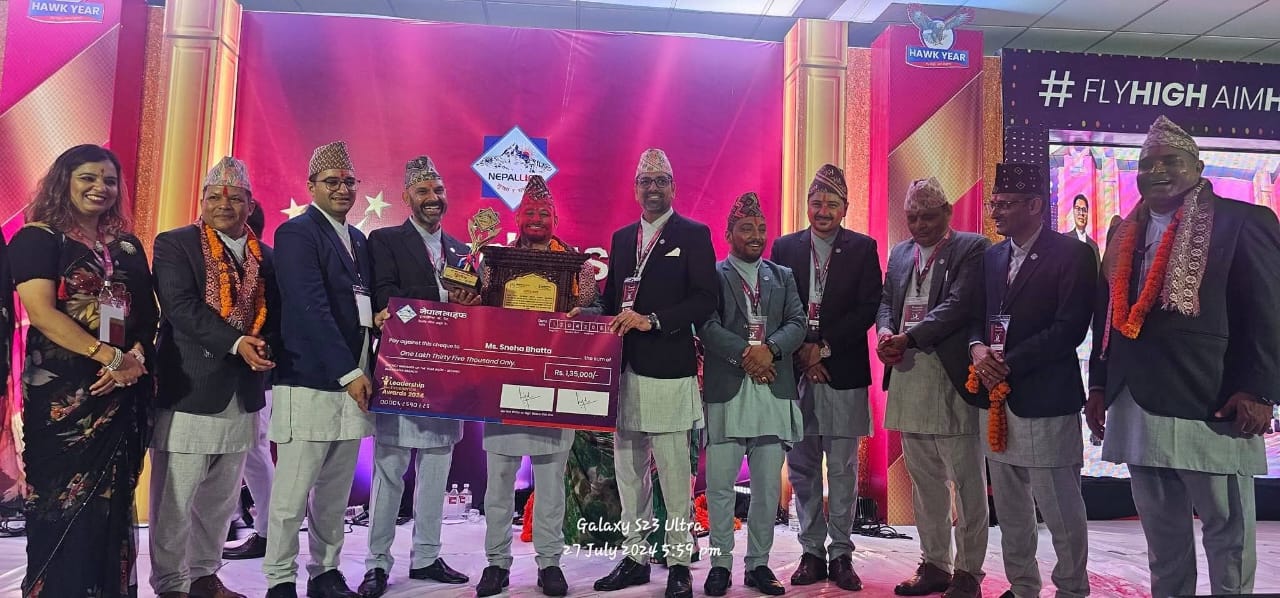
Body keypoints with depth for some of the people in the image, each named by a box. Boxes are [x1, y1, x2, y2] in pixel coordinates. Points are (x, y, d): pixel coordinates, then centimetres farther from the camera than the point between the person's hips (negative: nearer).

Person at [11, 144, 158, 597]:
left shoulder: (128, 246, 14)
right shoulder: (37, 238, -1)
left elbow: (147, 312, 11)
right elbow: (42, 313, -12)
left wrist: (136, 355, -9)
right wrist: (111, 356, -18)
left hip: (122, 391, 5)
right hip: (62, 393, -5)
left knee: (112, 503, 8)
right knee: (63, 505, -1)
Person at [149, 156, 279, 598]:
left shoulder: (265, 257, 13)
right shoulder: (174, 244, -2)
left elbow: (275, 314, 12)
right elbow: (181, 306, -14)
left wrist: (264, 346, -10)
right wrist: (237, 342, -23)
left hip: (242, 396, 5)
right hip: (188, 391, -5)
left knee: (220, 500, 15)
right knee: (174, 501, 2)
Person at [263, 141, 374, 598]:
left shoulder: (359, 239, 17)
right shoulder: (296, 233, -6)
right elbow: (311, 310, -15)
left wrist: (364, 371, 4)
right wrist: (348, 372, -16)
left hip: (353, 381, 7)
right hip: (311, 383, -7)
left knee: (335, 493, 13)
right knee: (292, 493, 0)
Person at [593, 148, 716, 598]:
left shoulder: (694, 235, 0)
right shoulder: (622, 238, 18)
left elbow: (705, 299, -9)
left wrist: (652, 320, -17)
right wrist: (612, 326, -1)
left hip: (669, 369, -6)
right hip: (625, 370, 6)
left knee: (673, 473, -2)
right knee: (628, 471, 12)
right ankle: (635, 557, 24)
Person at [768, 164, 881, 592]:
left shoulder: (863, 248, 5)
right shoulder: (785, 248, 9)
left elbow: (868, 308, -4)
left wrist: (824, 347, -11)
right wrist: (801, 352, -8)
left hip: (843, 372, -1)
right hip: (794, 370, 2)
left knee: (843, 469, 3)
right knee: (802, 468, 6)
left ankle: (841, 555, 13)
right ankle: (811, 552, 16)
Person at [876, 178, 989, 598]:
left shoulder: (972, 248, -2)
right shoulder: (899, 253, 17)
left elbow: (959, 304, -14)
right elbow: (886, 301, 15)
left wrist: (908, 338, -20)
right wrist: (885, 331, -8)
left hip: (952, 378, -6)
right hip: (907, 377, 6)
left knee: (966, 480, 1)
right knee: (924, 480, 13)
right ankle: (934, 564, 24)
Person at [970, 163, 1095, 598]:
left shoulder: (1071, 255, -7)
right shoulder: (992, 257, 14)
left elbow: (1069, 329, -15)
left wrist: (1008, 363, -17)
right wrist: (978, 348, -8)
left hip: (1046, 400, -7)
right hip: (996, 398, 7)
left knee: (1060, 511, 2)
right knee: (1009, 510, 15)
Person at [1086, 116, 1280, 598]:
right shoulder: (1125, 233, 14)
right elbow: (1106, 315, 16)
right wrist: (1098, 385, 12)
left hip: (1212, 408, -5)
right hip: (1137, 409, 6)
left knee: (1228, 533, 6)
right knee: (1161, 534, 16)